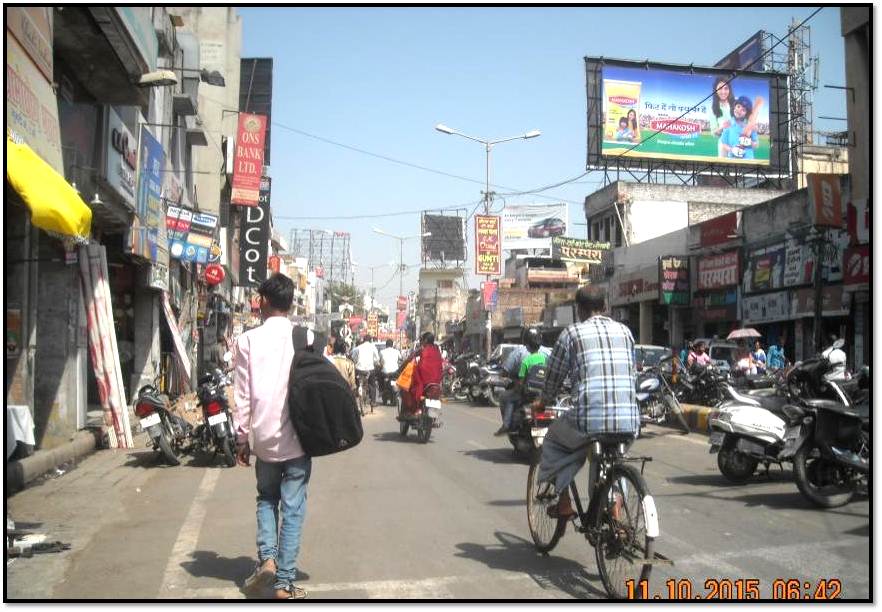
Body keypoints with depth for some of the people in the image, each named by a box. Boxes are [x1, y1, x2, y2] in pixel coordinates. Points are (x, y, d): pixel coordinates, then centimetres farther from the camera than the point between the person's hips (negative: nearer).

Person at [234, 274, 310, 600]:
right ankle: (285, 582, 9)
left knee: (267, 499, 22)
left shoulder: (249, 340, -4)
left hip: (265, 438, 1)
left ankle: (267, 557, 5)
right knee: (293, 509, 7)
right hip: (298, 437, 0)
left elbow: (243, 395, -3)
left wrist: (242, 438, 6)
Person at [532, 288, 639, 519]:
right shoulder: (624, 331, 17)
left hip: (589, 418, -4)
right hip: (628, 421, 4)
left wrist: (543, 402, 33)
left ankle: (564, 504, 23)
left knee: (554, 442, 26)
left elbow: (554, 374, 13)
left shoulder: (571, 333, 6)